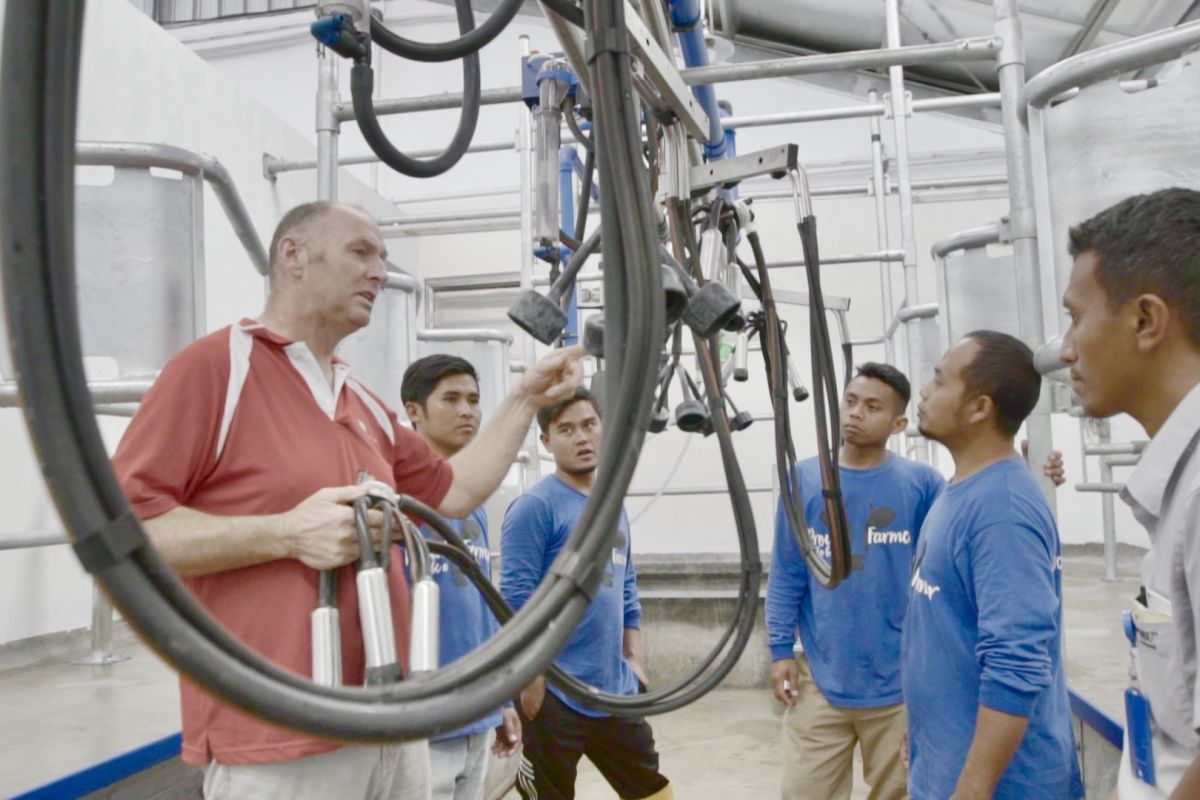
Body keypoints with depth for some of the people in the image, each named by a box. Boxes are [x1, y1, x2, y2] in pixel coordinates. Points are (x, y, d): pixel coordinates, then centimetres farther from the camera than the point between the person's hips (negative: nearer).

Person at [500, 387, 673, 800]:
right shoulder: (534, 507, -12)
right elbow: (517, 602, -16)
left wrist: (634, 663, 12)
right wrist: (533, 683, -17)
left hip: (617, 692, 7)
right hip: (555, 694, -7)